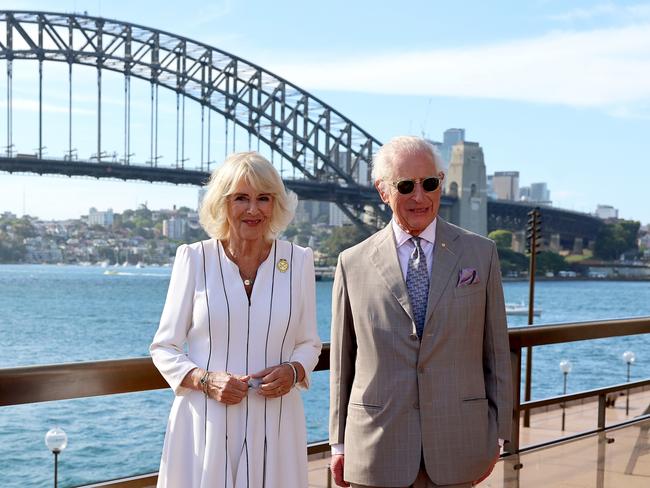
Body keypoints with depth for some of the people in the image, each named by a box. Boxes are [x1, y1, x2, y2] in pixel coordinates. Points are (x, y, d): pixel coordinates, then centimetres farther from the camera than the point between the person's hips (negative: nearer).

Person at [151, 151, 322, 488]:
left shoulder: (298, 261, 3)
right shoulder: (194, 258, -2)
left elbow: (308, 343, 11)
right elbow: (164, 348, 2)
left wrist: (293, 371, -9)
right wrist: (204, 380, -14)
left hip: (273, 427, 2)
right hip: (204, 425, -1)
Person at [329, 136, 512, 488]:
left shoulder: (481, 254, 3)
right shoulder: (353, 264, 2)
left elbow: (495, 351, 5)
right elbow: (342, 362, 5)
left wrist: (496, 434, 5)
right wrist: (339, 443, 5)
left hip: (455, 446, 1)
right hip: (377, 448, 0)